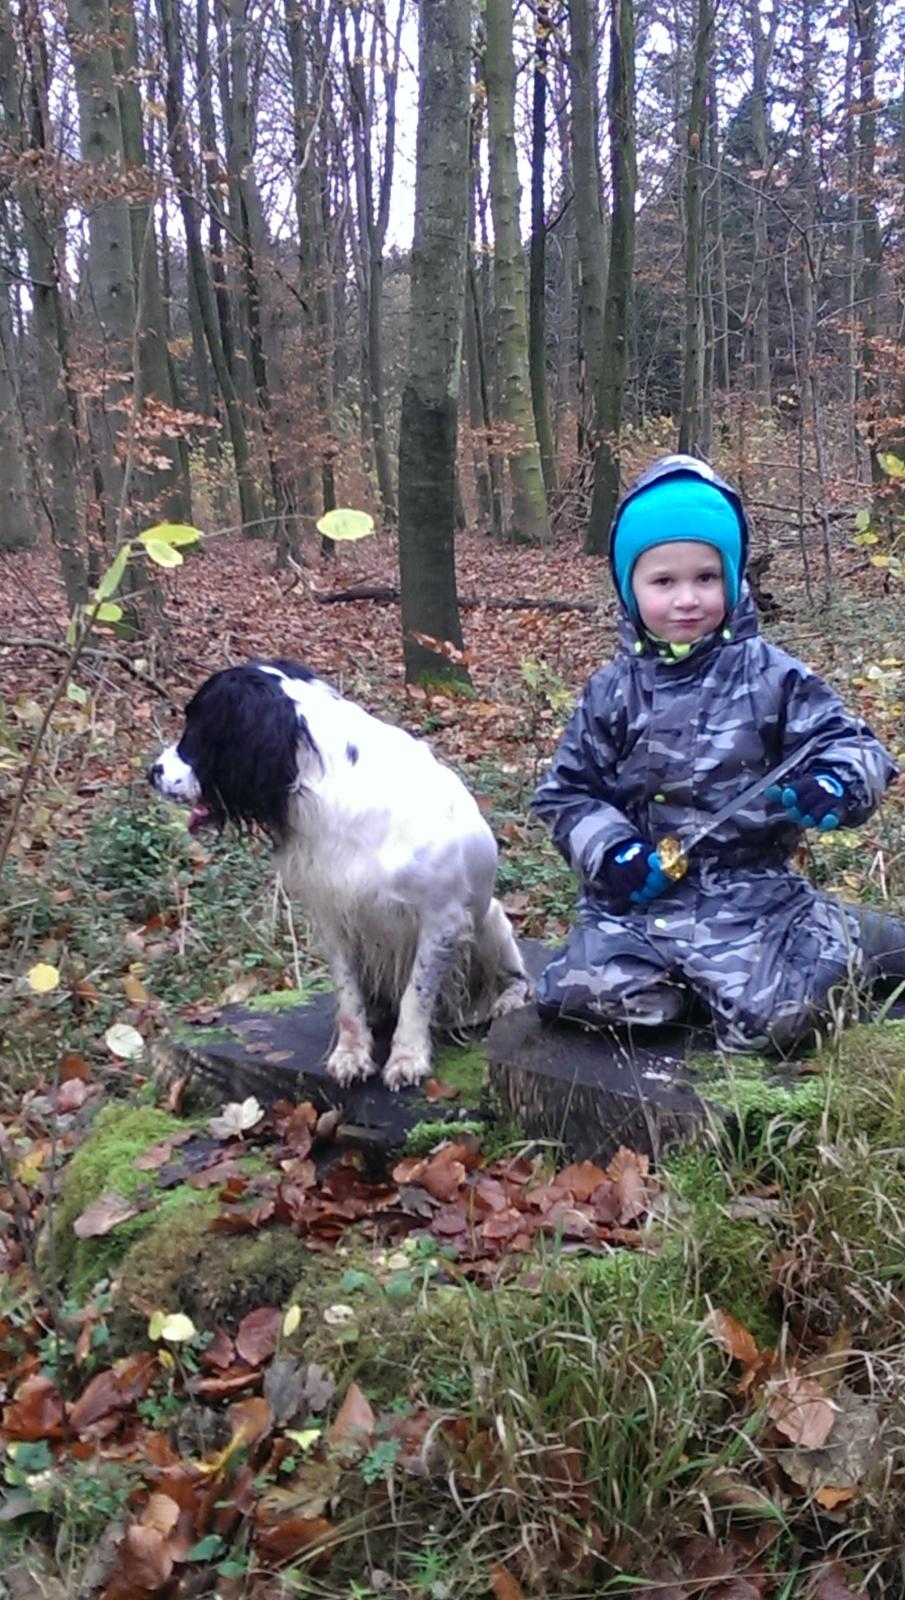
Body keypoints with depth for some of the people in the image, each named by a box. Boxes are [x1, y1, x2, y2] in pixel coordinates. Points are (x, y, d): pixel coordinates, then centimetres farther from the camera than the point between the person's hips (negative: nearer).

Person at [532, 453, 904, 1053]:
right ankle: (684, 974, 10)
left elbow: (850, 744, 1)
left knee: (771, 1016, -20)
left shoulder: (772, 676, -1)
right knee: (595, 992, -21)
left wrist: (838, 784, -22)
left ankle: (854, 942, 13)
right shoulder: (612, 692, 5)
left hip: (751, 889, -2)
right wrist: (609, 851, -10)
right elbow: (568, 792, 8)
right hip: (643, 889, 2)